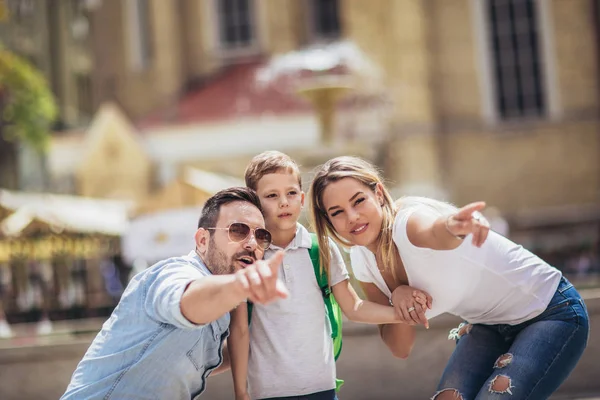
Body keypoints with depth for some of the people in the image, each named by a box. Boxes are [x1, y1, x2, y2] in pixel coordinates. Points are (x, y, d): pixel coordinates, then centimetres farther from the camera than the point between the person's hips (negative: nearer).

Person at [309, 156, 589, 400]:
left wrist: (451, 226, -77)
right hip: (487, 327, 7)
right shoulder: (363, 263, -7)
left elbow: (436, 228, -55)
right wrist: (399, 301, -20)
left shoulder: (409, 220, -28)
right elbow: (401, 349, -2)